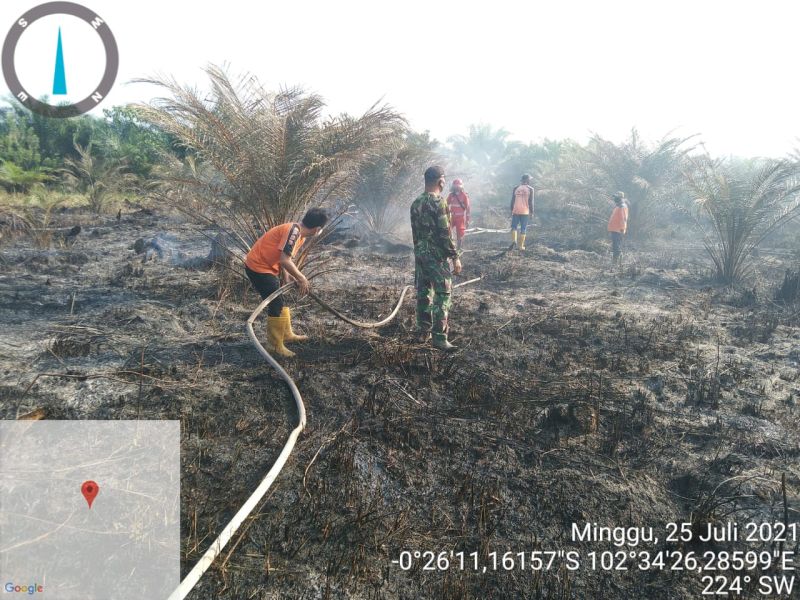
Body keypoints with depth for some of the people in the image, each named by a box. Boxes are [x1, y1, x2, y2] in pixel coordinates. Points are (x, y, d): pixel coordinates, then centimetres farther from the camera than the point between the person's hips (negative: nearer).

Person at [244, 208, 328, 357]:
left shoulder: (300, 234, 6)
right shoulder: (294, 231, -24)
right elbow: (284, 260, -30)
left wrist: (295, 278, 8)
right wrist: (301, 278, -18)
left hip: (265, 266, 10)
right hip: (258, 268, -10)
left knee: (281, 301, 20)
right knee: (276, 306, -5)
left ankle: (286, 334, 36)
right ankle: (276, 346, 5)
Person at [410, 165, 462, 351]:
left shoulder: (416, 203, 8)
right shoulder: (438, 202, -17)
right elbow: (444, 234, -19)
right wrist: (455, 257, -13)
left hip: (420, 254, 8)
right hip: (437, 256, -8)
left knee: (423, 292, 14)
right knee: (442, 295, -4)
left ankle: (424, 330, 23)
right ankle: (439, 337, -4)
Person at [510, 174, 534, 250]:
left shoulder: (516, 188, 4)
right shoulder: (530, 189, -3)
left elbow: (512, 200, 5)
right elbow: (531, 202, -6)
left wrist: (511, 210, 12)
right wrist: (531, 212, 2)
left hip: (516, 211, 2)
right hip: (525, 212, -2)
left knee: (514, 226, 12)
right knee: (523, 229, 5)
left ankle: (513, 240, -11)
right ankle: (521, 246, 6)